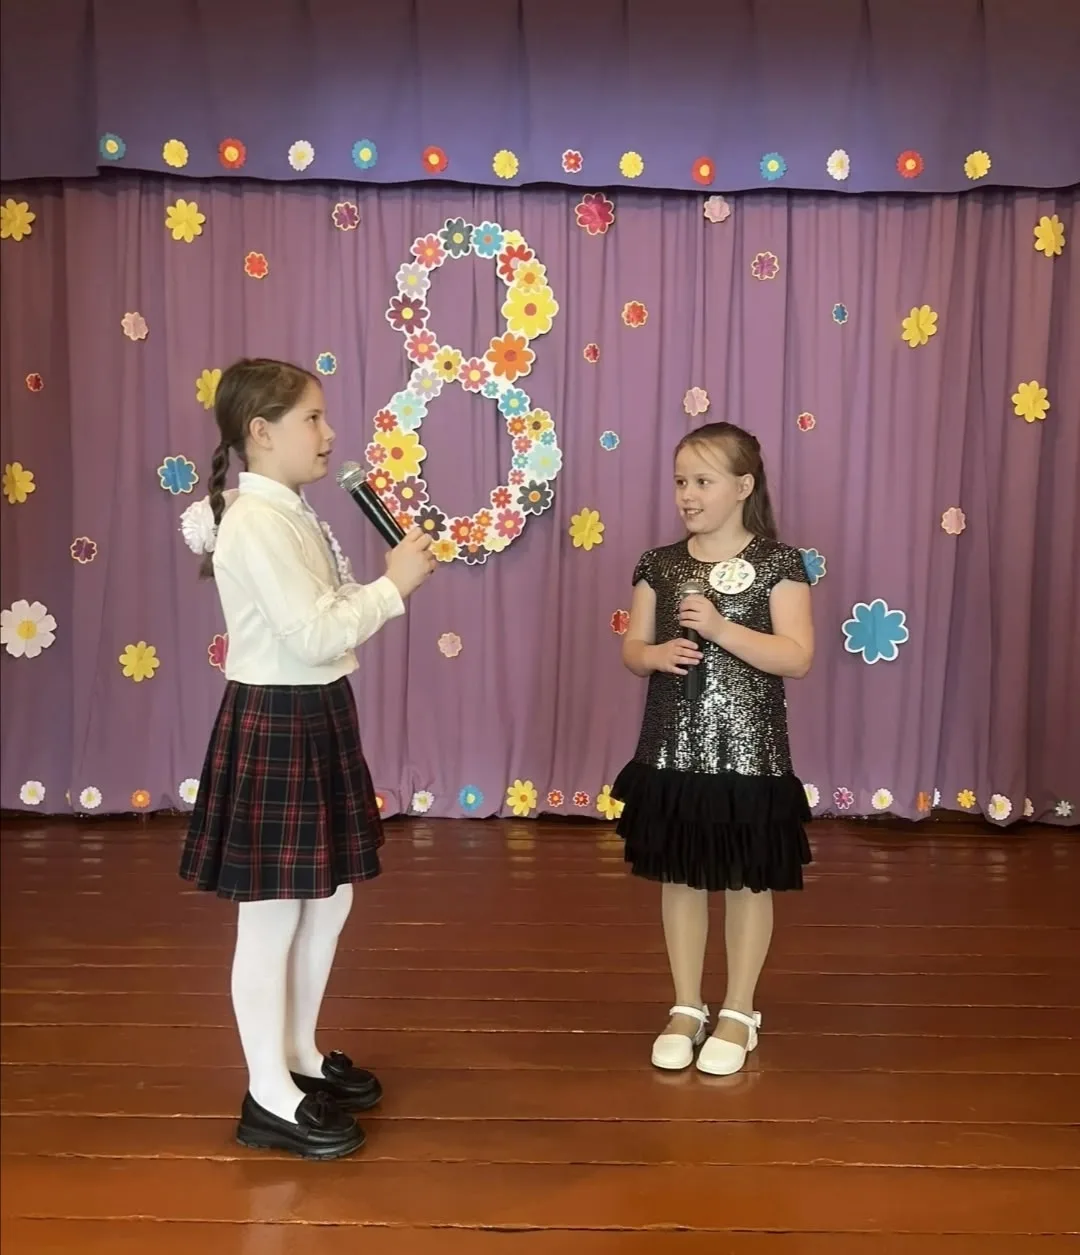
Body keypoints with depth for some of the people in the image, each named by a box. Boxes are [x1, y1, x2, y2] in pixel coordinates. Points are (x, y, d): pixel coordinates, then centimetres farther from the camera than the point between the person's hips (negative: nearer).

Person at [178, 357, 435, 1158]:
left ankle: (301, 1057, 35)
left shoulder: (290, 517, 13)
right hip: (275, 724, -10)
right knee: (273, 919, 2)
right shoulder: (258, 525, -18)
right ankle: (270, 1097, 17)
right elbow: (316, 636, -24)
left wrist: (391, 586, 3)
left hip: (317, 717, 10)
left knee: (330, 900, 18)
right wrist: (394, 586, -15)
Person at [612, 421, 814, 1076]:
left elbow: (797, 658, -13)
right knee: (681, 878, 12)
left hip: (747, 751, -3)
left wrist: (722, 628, -23)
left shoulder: (778, 563, -7)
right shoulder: (660, 564, 5)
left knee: (748, 881, 9)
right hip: (673, 749, 3)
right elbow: (632, 647, 7)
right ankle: (687, 1008, 29)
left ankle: (739, 1013, 27)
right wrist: (657, 655, -15)